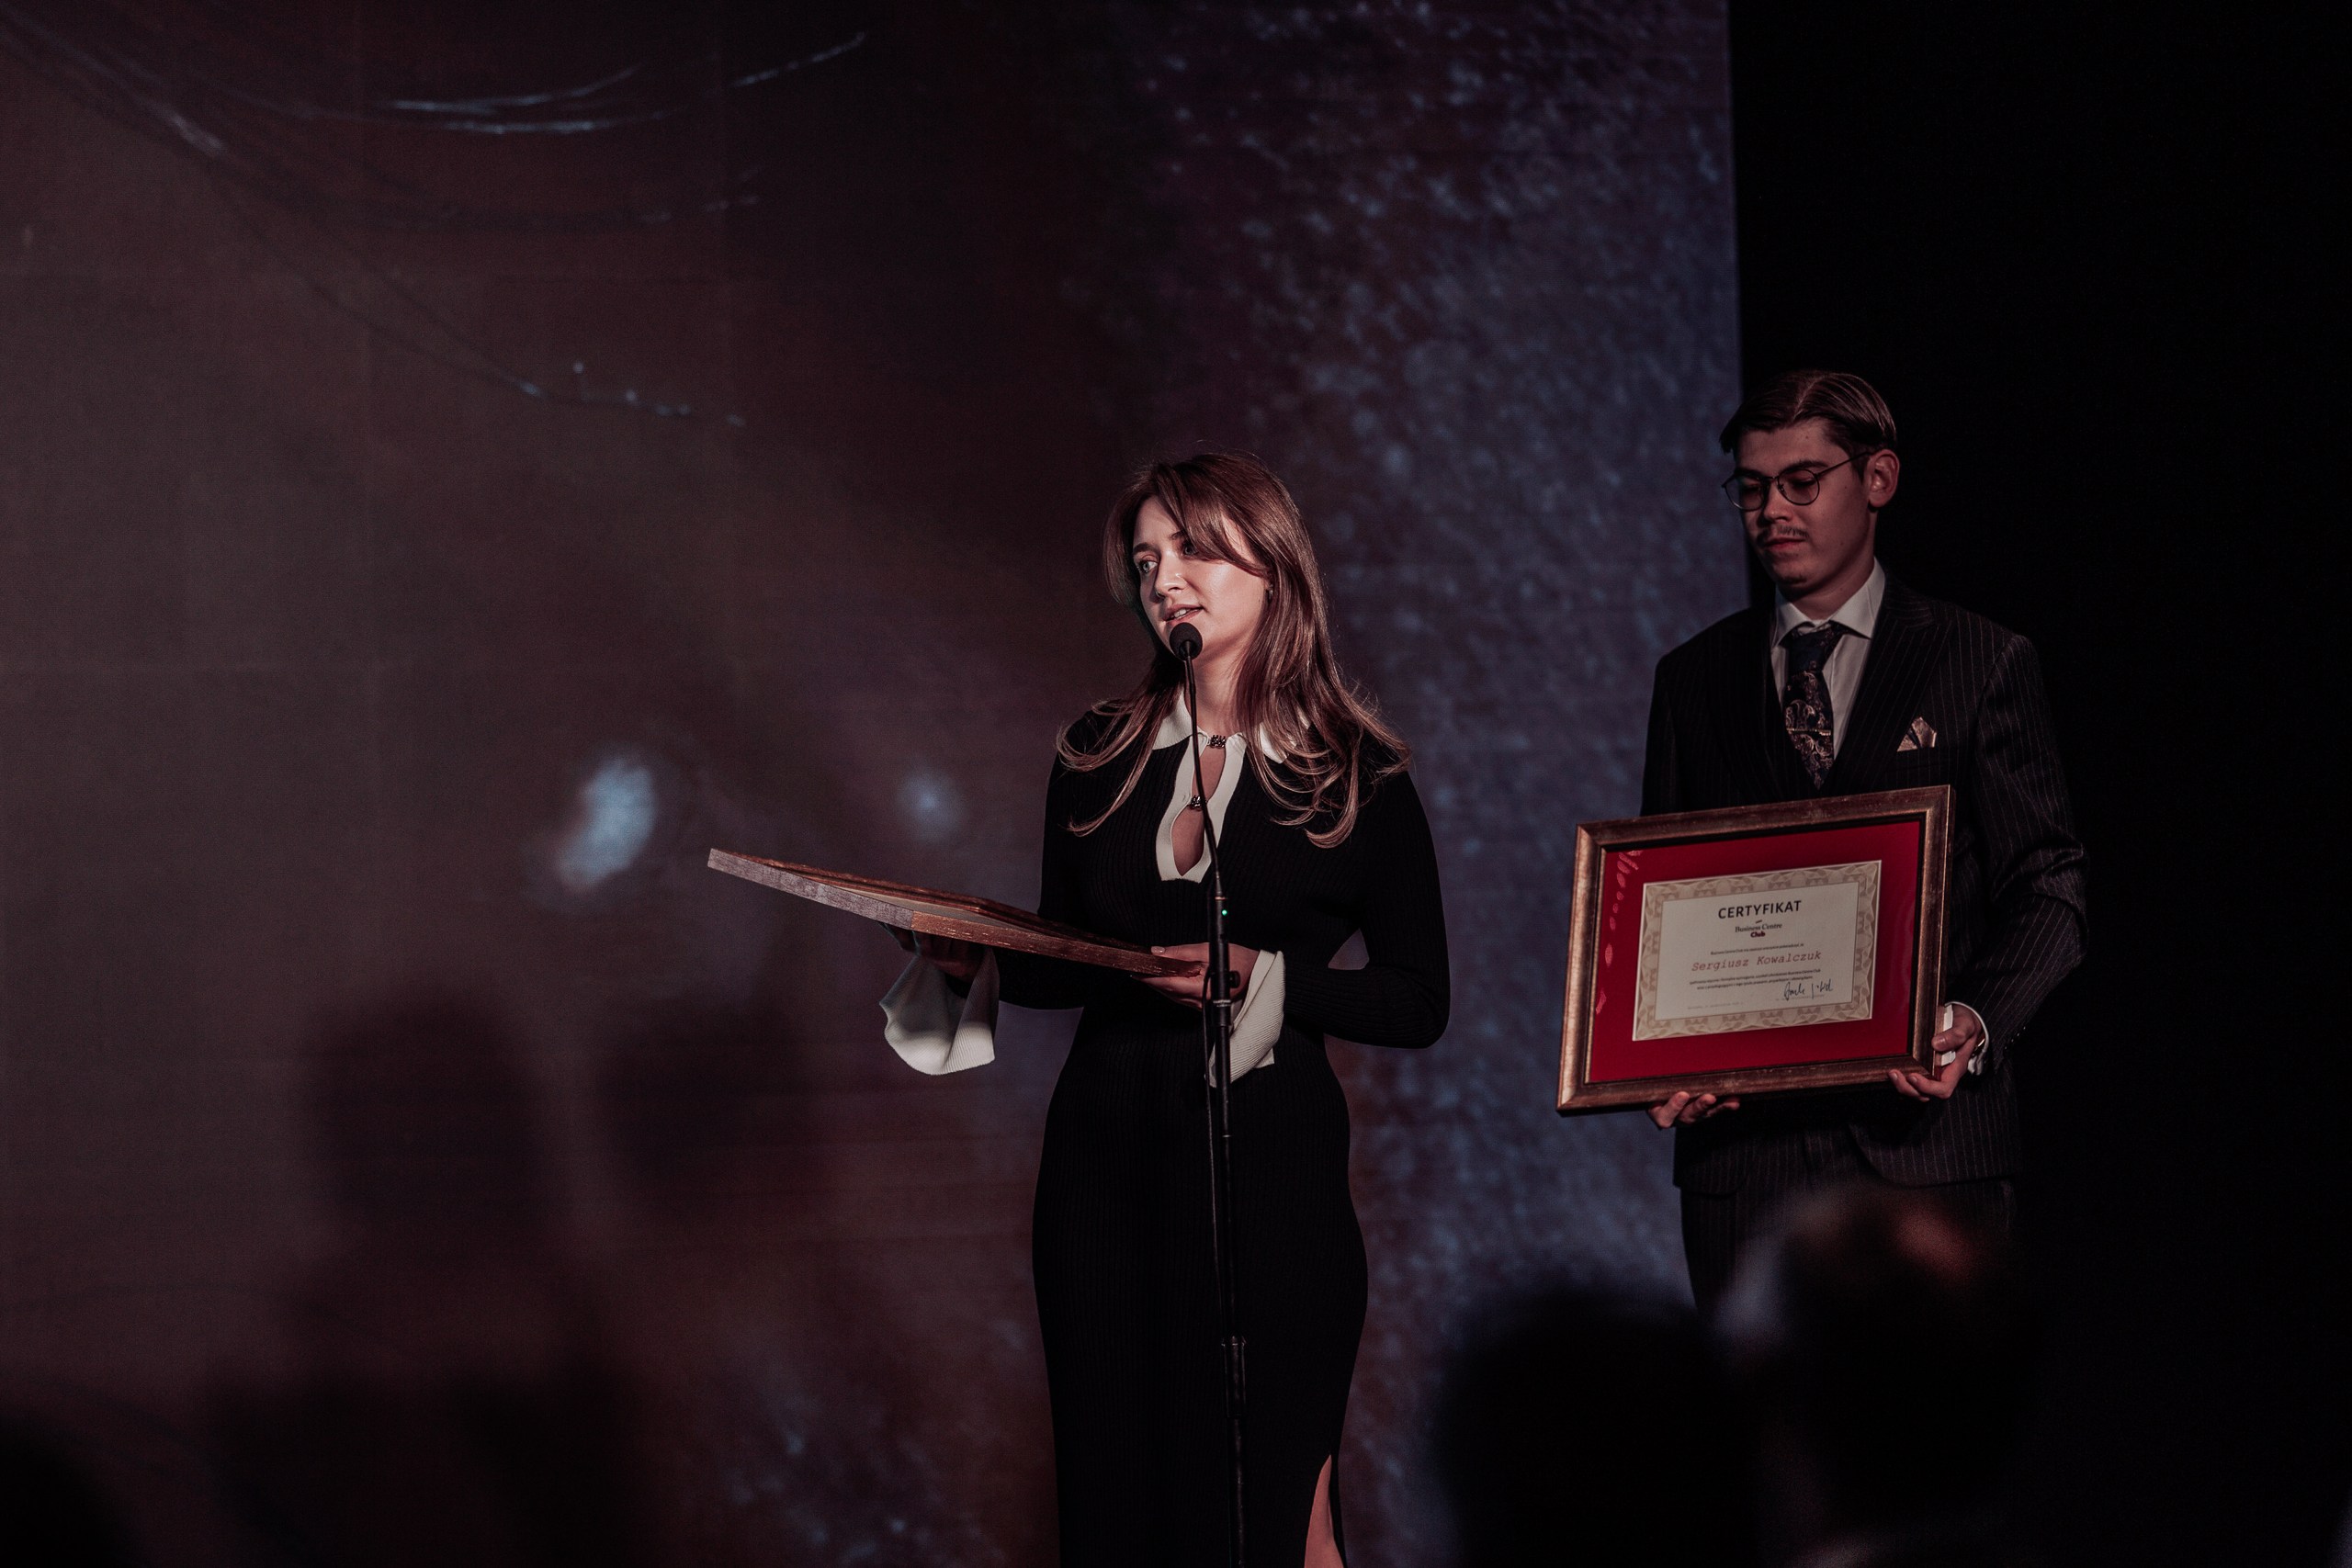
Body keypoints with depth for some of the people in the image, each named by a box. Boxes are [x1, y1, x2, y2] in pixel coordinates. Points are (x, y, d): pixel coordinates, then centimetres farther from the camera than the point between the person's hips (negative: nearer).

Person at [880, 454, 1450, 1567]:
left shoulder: (1357, 776, -1)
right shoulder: (1098, 757, 9)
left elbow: (1418, 1004, -3)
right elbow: (1064, 967, 15)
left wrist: (1263, 977, -15)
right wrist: (981, 963, -5)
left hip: (1266, 1162, -3)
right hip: (1105, 1159, 4)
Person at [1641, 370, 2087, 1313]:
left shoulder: (1984, 665, 6)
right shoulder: (1694, 680, 14)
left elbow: (2046, 892, 2)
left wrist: (1977, 1023, -18)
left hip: (1928, 1137, -2)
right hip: (1744, 1142, 2)